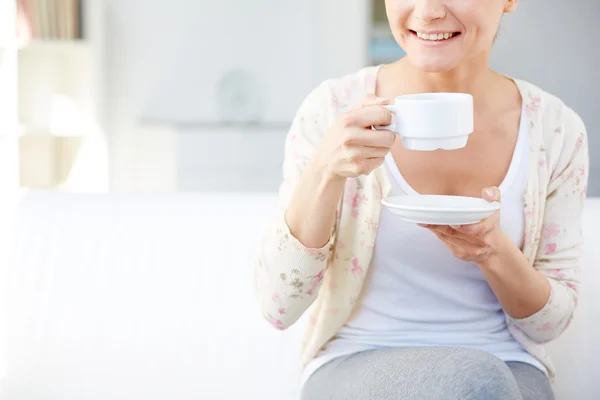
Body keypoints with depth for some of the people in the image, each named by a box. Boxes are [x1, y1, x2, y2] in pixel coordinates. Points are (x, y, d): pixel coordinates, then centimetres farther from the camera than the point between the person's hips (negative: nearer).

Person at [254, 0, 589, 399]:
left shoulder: (556, 129, -2)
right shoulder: (332, 109, -7)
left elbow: (550, 321, 4)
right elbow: (279, 305, -9)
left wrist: (495, 253, -18)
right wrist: (325, 171, -24)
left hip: (508, 367, 2)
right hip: (356, 364, -2)